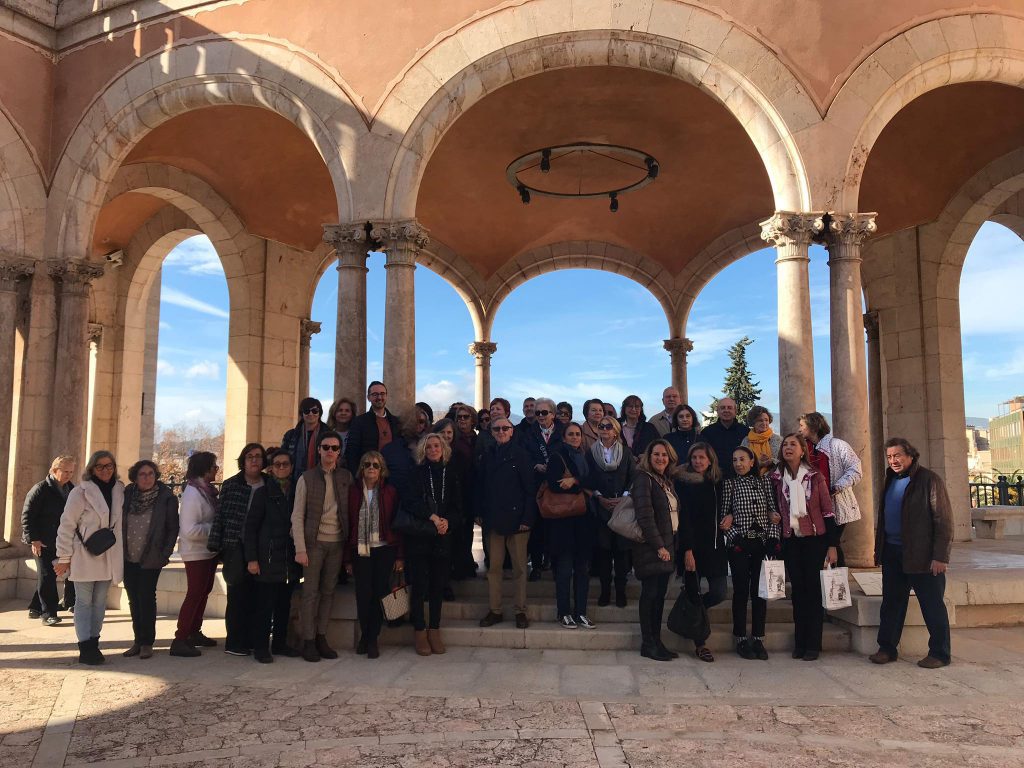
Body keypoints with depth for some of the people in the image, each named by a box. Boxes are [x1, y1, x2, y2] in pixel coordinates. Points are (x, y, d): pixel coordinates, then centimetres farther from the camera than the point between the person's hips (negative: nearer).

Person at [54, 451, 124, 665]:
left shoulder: (120, 491, 4)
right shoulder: (81, 492, -9)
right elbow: (67, 525, -8)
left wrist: (121, 554, 10)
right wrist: (64, 557, -8)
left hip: (108, 557, 4)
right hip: (84, 557, -4)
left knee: (100, 602, 11)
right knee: (84, 602, 2)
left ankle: (93, 643, 20)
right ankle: (85, 647, 4)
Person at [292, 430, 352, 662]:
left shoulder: (346, 477, 6)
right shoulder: (307, 478, -2)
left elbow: (352, 510, 8)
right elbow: (297, 516, -3)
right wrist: (300, 549, -10)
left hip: (337, 542, 3)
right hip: (314, 541, -2)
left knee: (328, 592, 7)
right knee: (310, 592, 0)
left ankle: (321, 638, 16)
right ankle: (308, 641, 8)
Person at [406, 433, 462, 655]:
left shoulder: (452, 476, 11)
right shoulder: (418, 473, 3)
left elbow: (458, 507, 7)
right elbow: (412, 502, -8)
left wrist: (447, 521, -11)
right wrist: (434, 518, -15)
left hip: (444, 536, 2)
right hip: (419, 535, -2)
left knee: (439, 583, 4)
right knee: (420, 583, -2)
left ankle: (435, 630, 14)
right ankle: (420, 631, 8)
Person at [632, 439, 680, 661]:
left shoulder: (668, 481, 16)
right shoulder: (644, 479, -9)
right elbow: (645, 516, -17)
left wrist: (672, 546, 11)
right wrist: (659, 546, -18)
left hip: (667, 546, 8)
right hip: (651, 547, -8)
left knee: (660, 594, 9)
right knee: (650, 593, -3)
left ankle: (657, 641, 16)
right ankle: (647, 644, 4)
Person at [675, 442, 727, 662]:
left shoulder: (717, 483, 10)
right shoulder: (683, 482, -4)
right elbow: (683, 517, -10)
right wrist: (687, 550, -16)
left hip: (714, 545, 5)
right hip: (692, 544, -5)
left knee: (719, 592, -1)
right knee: (694, 593, -2)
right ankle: (699, 644, 9)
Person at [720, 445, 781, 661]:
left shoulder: (765, 481, 9)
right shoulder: (729, 483, 4)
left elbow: (774, 511, 8)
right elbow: (724, 515, 2)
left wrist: (773, 538, -3)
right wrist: (735, 536, -10)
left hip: (763, 543, 2)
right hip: (739, 545, -2)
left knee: (760, 591, 4)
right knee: (741, 591, 1)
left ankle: (758, 639, 12)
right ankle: (741, 639, 9)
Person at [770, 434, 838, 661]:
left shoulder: (815, 476, -2)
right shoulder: (776, 478, 4)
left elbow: (827, 512, -2)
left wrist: (832, 545, -6)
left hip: (814, 539, -2)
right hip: (790, 541, 2)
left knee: (814, 591, 1)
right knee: (798, 591, 5)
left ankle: (813, 645, 8)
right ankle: (800, 643, 13)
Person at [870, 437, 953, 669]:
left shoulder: (929, 480, -9)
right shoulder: (890, 481, 13)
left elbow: (944, 520, -12)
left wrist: (941, 556, -16)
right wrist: (879, 549, 14)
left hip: (922, 555, -7)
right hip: (892, 553, 7)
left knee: (932, 606, 4)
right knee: (891, 602, 12)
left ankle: (939, 654, 15)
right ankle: (887, 648, 21)